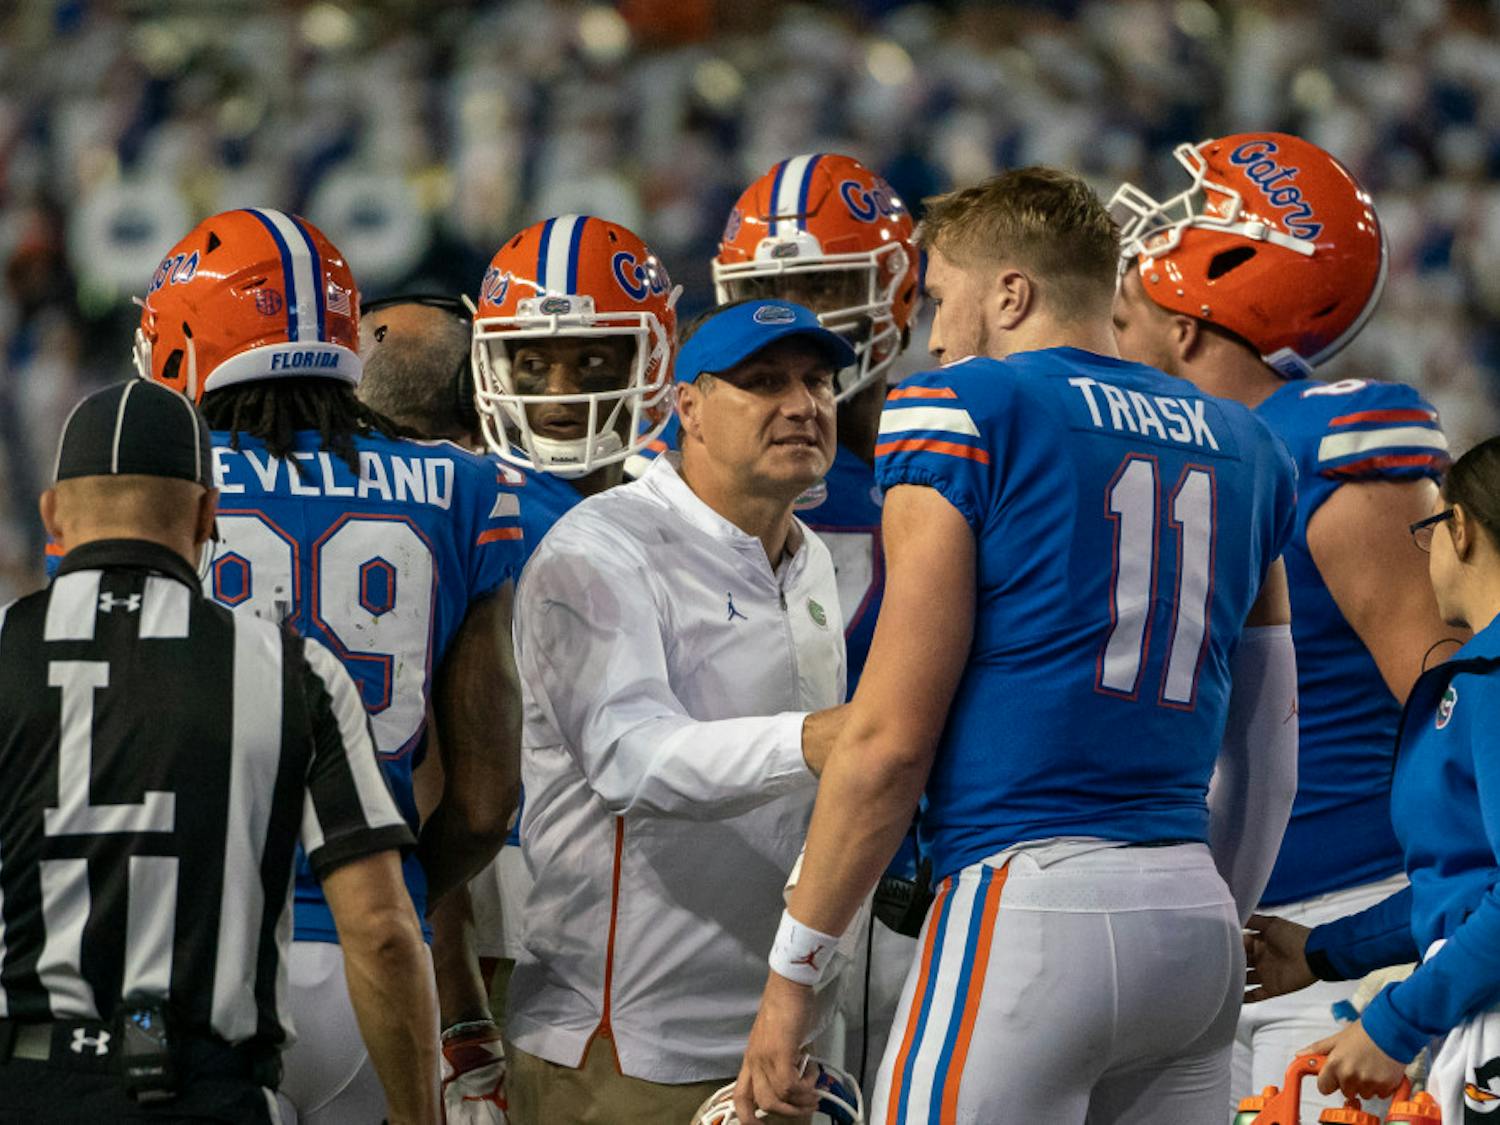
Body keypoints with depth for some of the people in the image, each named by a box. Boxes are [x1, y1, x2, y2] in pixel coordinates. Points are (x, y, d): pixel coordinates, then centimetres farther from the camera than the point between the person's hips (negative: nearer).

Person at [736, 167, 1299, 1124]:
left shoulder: (967, 413, -3)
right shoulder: (1240, 446, 16)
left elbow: (890, 742, -6)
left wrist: (793, 970, -1)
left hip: (1029, 901, -7)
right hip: (1194, 911, 7)